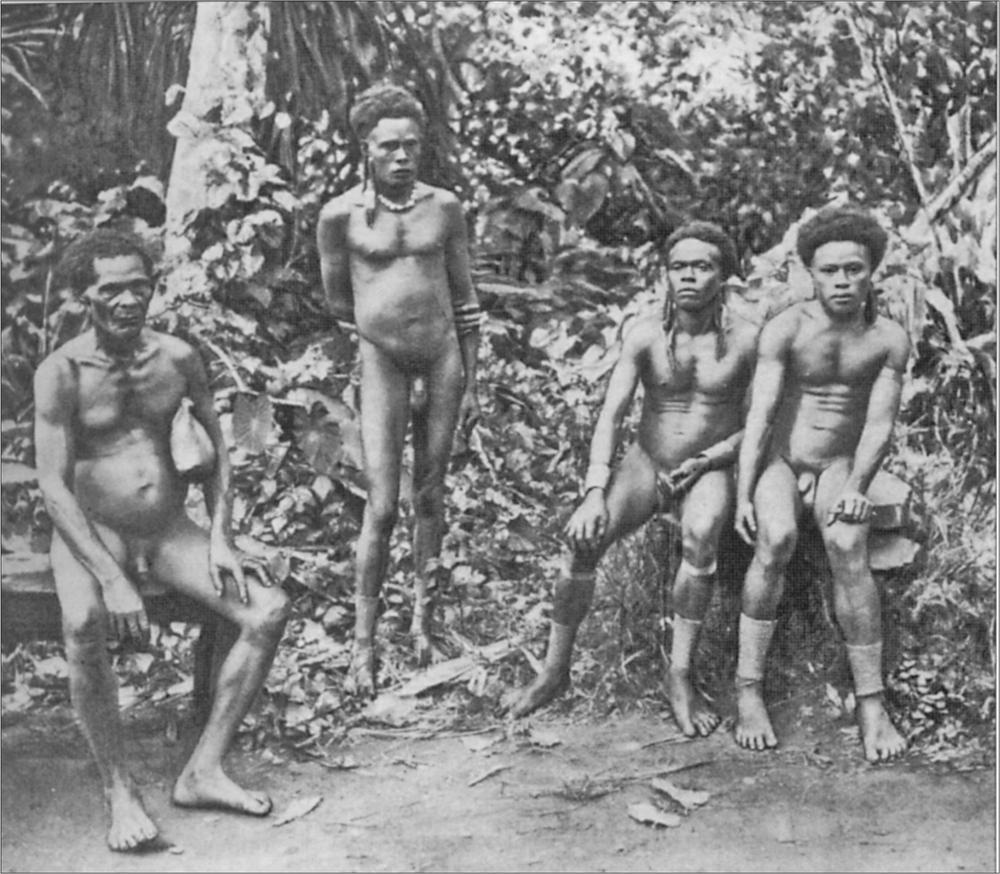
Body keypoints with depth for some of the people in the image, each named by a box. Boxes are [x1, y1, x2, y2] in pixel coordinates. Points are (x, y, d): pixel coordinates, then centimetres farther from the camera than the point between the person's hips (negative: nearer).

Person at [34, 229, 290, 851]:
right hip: (90, 536, -4)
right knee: (85, 624, -36)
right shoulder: (61, 372, -11)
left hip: (169, 532, 4)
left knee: (270, 610, -15)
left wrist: (220, 539, -4)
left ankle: (203, 771, -9)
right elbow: (53, 486, -16)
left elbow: (217, 446, 9)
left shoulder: (178, 357, 0)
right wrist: (112, 581, -25)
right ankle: (120, 792, -20)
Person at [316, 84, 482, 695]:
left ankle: (424, 621, 23)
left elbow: (466, 300, 9)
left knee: (431, 499, 10)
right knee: (383, 507, -8)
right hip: (383, 363, -3)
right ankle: (364, 643, 1)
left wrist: (471, 383, 8)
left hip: (443, 360, 3)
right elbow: (338, 302, 7)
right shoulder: (341, 216, -5)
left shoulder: (445, 208, 4)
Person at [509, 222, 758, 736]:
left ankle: (680, 675, -26)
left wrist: (709, 459, -17)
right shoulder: (645, 336, -6)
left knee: (700, 534, -37)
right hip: (645, 464, 2)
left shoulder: (745, 340, -9)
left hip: (709, 469, -1)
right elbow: (610, 416, -13)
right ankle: (555, 670, -10)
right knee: (585, 539, -25)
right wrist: (595, 492, -26)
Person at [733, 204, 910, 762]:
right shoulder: (786, 329, -10)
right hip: (778, 462, -1)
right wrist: (744, 495, -23)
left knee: (849, 544, -31)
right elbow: (759, 415, -15)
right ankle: (749, 690, -26)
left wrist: (855, 486, -23)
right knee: (777, 539, -33)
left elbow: (880, 423, -7)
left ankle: (872, 703, -26)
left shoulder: (890, 339, -3)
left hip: (839, 468, 1)